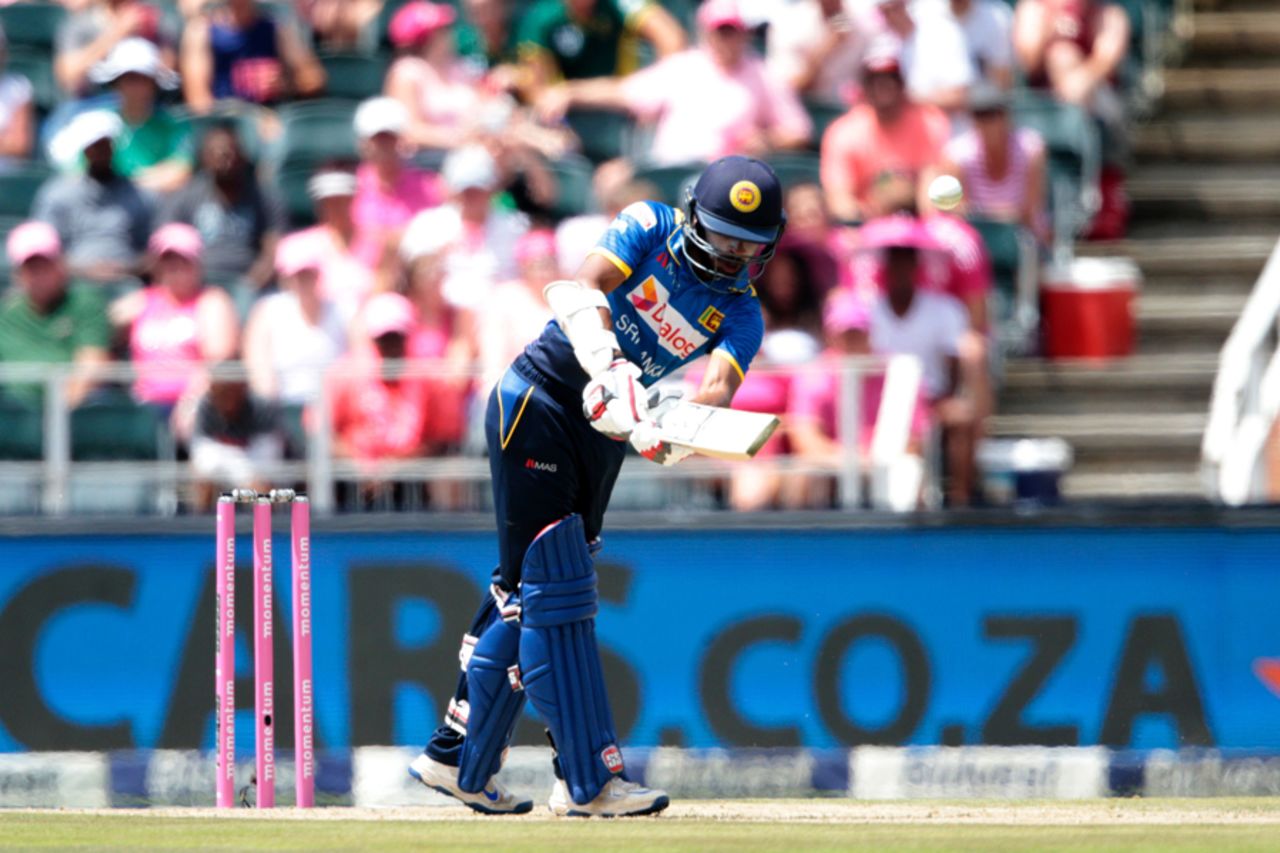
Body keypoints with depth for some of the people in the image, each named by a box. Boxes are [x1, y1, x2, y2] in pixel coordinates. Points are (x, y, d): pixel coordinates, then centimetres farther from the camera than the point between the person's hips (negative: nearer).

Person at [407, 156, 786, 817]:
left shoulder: (740, 315, 2)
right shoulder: (651, 228, -9)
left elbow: (718, 389, -16)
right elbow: (583, 288, -25)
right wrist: (607, 368, -43)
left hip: (603, 431, 6)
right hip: (538, 399, -6)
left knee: (528, 591, 10)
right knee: (556, 587, -11)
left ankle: (459, 757, 21)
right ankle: (589, 780, -16)